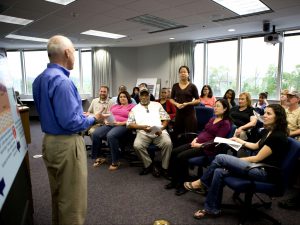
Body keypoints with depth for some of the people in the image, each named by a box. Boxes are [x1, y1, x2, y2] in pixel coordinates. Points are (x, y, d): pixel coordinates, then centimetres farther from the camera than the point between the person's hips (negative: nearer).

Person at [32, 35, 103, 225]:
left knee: (58, 194, 24)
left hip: (49, 141, 10)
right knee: (72, 198, 6)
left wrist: (80, 114, 13)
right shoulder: (62, 80, -21)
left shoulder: (40, 79, 8)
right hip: (67, 144, -10)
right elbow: (70, 123, -25)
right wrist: (93, 119, -9)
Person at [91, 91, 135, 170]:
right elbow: (107, 116, 23)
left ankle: (115, 161, -22)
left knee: (111, 135, -36)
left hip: (122, 125, -6)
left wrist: (120, 123, -14)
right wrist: (106, 121, 0)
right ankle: (99, 157, -5)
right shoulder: (114, 106, 28)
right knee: (95, 134, -20)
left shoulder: (132, 106, 9)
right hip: (110, 125, 6)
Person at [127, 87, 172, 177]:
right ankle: (150, 165, -8)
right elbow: (129, 124, 8)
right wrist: (142, 127, -8)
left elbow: (166, 119, 13)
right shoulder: (135, 109, 17)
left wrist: (161, 128, -7)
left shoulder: (157, 105, 19)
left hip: (159, 132, 0)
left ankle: (164, 168, -12)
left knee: (168, 143, -29)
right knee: (137, 145, -30)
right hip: (143, 133, 0)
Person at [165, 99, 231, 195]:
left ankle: (183, 184, -7)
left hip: (207, 148, -8)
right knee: (174, 152, -8)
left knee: (181, 157, -25)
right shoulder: (212, 119, 18)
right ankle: (174, 180, 1)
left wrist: (200, 145, -19)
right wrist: (196, 139, 1)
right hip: (198, 143, 8)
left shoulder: (226, 123, -7)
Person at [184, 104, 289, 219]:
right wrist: (240, 141, 31)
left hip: (265, 172, -9)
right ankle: (212, 209, -1)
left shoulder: (277, 136, -18)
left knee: (220, 158, -16)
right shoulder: (268, 131, 11)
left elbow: (257, 158, -17)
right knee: (219, 171, -10)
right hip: (258, 166, 9)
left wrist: (237, 160, -7)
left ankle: (201, 183, 6)